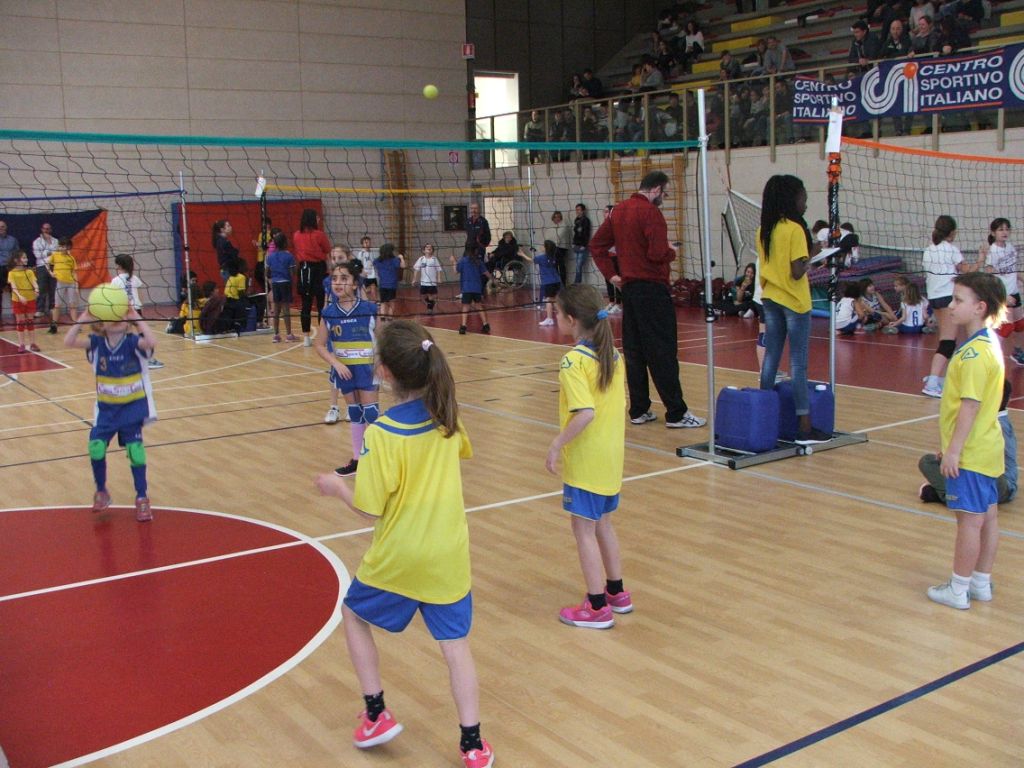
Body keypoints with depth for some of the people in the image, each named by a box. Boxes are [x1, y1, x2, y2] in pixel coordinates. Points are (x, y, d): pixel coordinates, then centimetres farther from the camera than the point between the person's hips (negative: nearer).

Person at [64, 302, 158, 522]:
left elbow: (152, 343, -36)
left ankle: (142, 499, 7)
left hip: (133, 406, -3)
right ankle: (101, 492, 21)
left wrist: (137, 318, -33)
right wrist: (82, 319, -27)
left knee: (135, 450, -10)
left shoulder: (133, 342, -13)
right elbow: (68, 342, -19)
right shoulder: (97, 343, -5)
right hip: (106, 407, 3)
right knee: (96, 448, -6)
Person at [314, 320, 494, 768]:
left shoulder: (384, 434, -22)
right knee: (455, 645, 10)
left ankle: (376, 716, 24)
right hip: (448, 555, 4)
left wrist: (336, 487, 0)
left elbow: (370, 509, -16)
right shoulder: (447, 416, -5)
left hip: (398, 557, -4)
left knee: (354, 615, 22)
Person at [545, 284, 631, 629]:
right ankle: (616, 592, 32)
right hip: (612, 456, 8)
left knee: (584, 529, 3)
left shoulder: (574, 361, -19)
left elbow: (586, 413, -29)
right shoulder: (613, 354, 4)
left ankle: (598, 608, 10)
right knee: (603, 524, 21)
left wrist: (557, 444, -20)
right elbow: (621, 403, 10)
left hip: (585, 460, -8)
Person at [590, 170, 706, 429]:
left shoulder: (618, 211, 11)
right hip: (652, 288, -8)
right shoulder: (650, 212, -13)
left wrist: (611, 273, 10)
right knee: (663, 352, -4)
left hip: (628, 288, 8)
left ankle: (639, 410, 15)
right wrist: (672, 254, 0)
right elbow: (658, 253, -21)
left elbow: (596, 245, 14)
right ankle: (676, 413, -1)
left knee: (634, 351, 10)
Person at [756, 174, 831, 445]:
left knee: (770, 358, 11)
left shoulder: (764, 229, 8)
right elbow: (797, 272, -19)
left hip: (770, 299, 7)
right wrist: (808, 258, -2)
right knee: (798, 363, -4)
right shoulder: (794, 229, -14)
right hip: (794, 301, -7)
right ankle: (804, 427, -1)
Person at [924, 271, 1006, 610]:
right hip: (986, 448, 10)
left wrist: (954, 449, -19)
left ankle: (958, 590, 9)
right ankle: (981, 583, 26)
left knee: (970, 519, -1)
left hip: (970, 453, -10)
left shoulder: (975, 352, -21)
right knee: (988, 516, 15)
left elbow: (970, 405, -24)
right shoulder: (988, 344, 10)